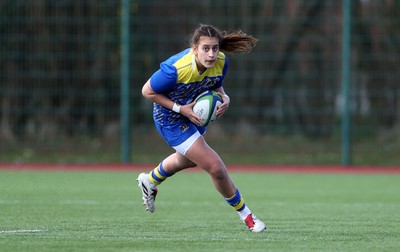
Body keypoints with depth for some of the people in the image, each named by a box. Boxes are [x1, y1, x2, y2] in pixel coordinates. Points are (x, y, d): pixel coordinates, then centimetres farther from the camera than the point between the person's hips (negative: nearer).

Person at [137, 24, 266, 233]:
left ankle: (150, 181, 66)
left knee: (188, 159, 36)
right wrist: (181, 109, -28)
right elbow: (147, 91, -23)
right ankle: (245, 214, 10)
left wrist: (224, 98, -19)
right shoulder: (176, 68, -38)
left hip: (194, 113, 8)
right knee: (215, 168, -13)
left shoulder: (221, 61, -20)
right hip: (170, 119, -8)